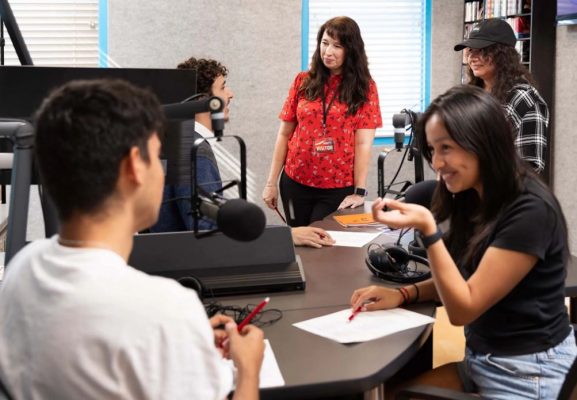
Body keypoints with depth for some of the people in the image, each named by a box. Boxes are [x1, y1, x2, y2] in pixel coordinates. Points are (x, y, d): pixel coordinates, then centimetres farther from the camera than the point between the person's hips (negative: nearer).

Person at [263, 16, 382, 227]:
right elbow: (284, 134, 6)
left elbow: (363, 143, -8)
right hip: (295, 183, 3)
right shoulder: (303, 82, 3)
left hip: (338, 188, -2)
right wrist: (271, 182, 4)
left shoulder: (364, 87, -2)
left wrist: (360, 192, -14)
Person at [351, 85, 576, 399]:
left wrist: (427, 229, -27)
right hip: (480, 360, 7)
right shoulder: (475, 200, 3)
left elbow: (463, 308, -19)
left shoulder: (530, 211, -21)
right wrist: (403, 294, -2)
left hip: (528, 374, -7)